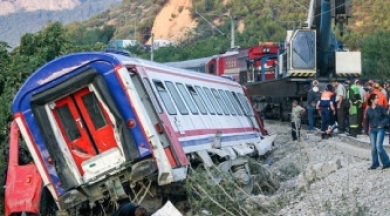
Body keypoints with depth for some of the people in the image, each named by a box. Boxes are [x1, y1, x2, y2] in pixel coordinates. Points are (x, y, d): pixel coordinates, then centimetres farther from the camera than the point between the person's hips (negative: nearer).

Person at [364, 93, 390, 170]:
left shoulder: (381, 108, -5)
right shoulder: (368, 110, 3)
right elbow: (366, 121, 11)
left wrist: (382, 124, -14)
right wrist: (366, 131, 10)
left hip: (380, 129, -3)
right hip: (372, 130, 3)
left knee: (379, 146, -13)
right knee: (373, 148, 6)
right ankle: (375, 164, 17)